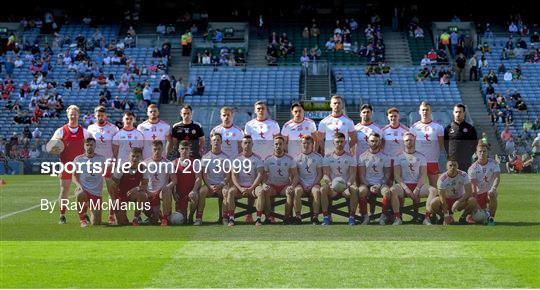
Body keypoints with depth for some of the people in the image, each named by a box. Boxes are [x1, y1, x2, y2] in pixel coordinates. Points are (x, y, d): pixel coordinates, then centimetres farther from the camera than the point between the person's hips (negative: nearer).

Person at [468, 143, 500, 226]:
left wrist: (493, 189, -39)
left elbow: (497, 178, -18)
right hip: (479, 193, 0)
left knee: (492, 195, -37)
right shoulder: (473, 168, -8)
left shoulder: (494, 164, -4)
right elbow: (473, 186, -14)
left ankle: (491, 217, -19)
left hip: (490, 191, 0)